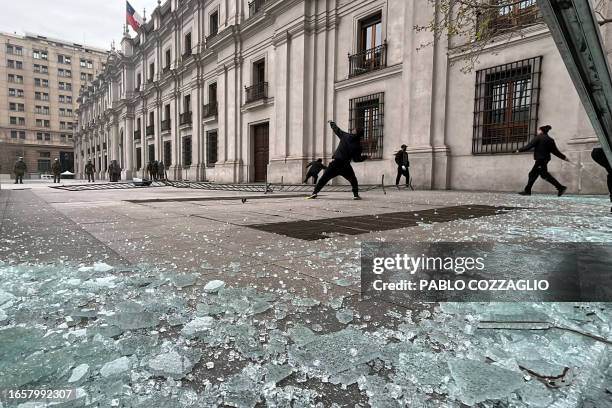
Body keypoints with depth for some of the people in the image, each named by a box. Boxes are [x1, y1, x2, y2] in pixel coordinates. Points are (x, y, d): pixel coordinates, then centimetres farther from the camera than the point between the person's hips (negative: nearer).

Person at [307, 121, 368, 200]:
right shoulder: (357, 146, -3)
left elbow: (337, 130, 16)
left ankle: (315, 193, -1)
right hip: (345, 165, -1)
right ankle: (356, 195, 10)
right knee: (353, 180, 19)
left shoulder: (345, 136, 2)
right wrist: (365, 157, 16)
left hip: (335, 162, 1)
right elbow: (357, 159, -1)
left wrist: (332, 123, 35)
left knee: (324, 178, 4)